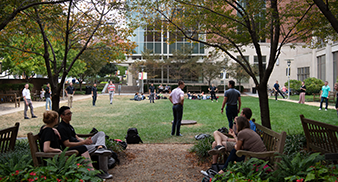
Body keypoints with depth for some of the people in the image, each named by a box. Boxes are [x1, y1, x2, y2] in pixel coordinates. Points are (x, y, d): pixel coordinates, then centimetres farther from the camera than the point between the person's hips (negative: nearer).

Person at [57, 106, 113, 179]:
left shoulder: (69, 125, 21)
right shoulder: (61, 128, -12)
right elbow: (67, 144, -20)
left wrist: (86, 140, -1)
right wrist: (83, 142, -22)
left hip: (81, 144, 10)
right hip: (74, 149, -10)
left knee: (101, 133, -6)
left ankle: (100, 148, -34)